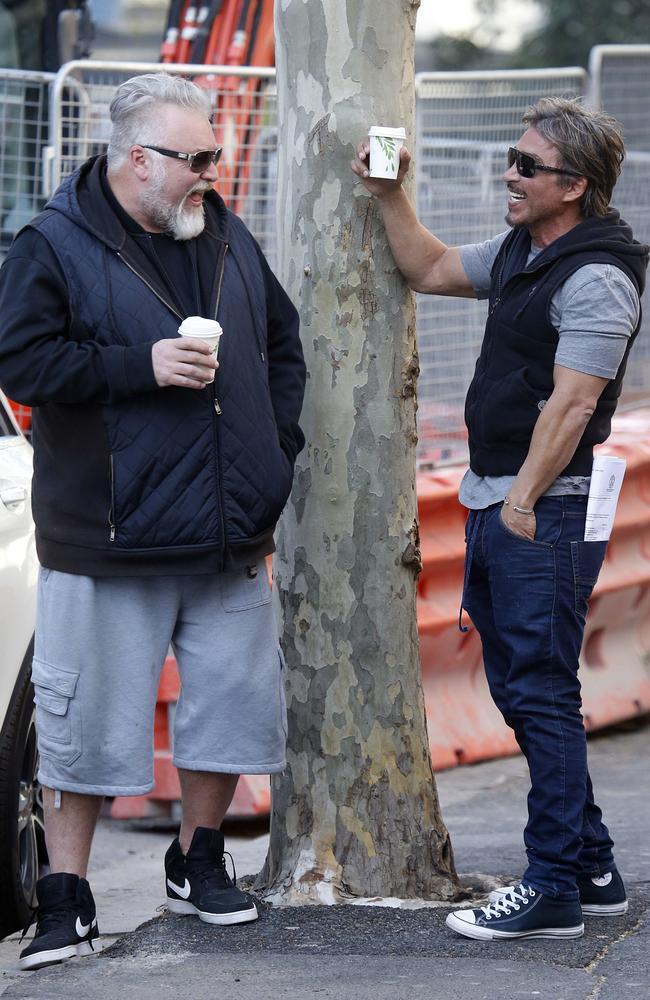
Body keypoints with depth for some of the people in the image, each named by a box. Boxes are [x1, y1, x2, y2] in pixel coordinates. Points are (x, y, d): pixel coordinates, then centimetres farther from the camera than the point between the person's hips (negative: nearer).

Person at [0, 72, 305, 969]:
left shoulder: (227, 239, 12)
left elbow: (283, 346, 22)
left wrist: (276, 447, 10)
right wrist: (141, 365, -20)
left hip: (229, 535, 6)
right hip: (108, 540, -6)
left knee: (236, 695, 10)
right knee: (88, 716, -2)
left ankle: (198, 863, 30)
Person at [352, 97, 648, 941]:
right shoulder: (518, 253, 14)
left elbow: (570, 404, -20)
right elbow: (429, 270, 28)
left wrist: (522, 503, -19)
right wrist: (390, 195, 16)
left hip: (547, 513, -10)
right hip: (496, 504, 10)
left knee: (542, 694, -8)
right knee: (520, 689, 12)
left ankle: (554, 890, -5)